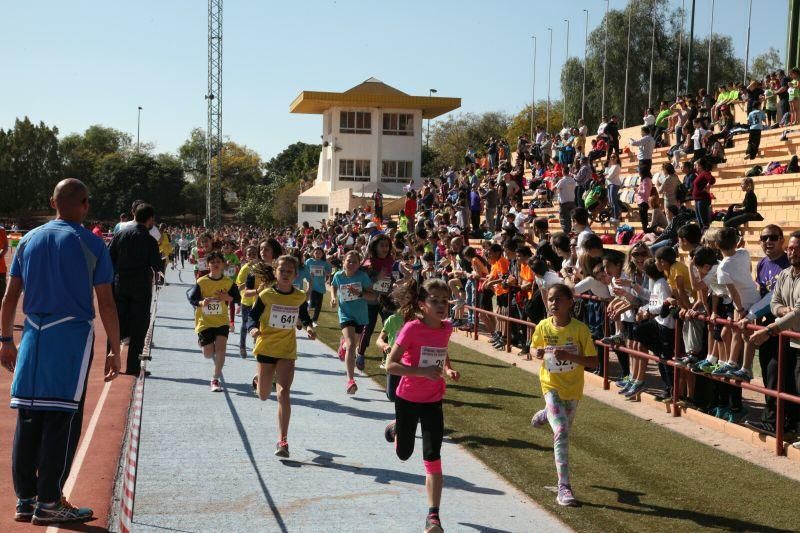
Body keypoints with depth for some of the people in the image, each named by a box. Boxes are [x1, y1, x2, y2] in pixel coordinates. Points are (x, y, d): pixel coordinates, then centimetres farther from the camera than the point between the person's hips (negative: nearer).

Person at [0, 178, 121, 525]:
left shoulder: (29, 240, 10)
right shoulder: (91, 244, -3)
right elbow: (106, 303, -6)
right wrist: (114, 349, 0)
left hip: (33, 336, 5)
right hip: (72, 337, -5)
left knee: (28, 418, 10)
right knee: (62, 419, 0)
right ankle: (48, 502, 4)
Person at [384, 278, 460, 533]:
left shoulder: (446, 328, -6)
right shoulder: (412, 328, -21)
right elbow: (391, 365, -24)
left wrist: (448, 370, -3)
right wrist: (423, 371, -34)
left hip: (433, 401, 2)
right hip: (407, 399, -2)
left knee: (433, 459, -5)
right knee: (404, 454, 18)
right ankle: (396, 428, 54)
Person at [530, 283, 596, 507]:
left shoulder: (580, 329, -15)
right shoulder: (543, 327, -10)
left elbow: (593, 361, -14)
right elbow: (534, 348, 8)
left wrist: (570, 356, -29)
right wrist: (538, 353, -16)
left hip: (573, 388, 2)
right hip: (551, 385, -2)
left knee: (564, 428, 22)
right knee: (561, 431, -18)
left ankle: (546, 415, 58)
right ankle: (564, 487, -16)